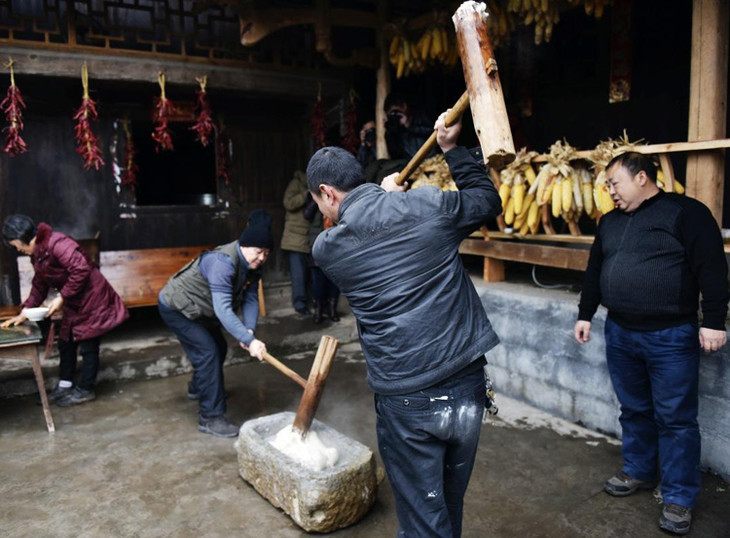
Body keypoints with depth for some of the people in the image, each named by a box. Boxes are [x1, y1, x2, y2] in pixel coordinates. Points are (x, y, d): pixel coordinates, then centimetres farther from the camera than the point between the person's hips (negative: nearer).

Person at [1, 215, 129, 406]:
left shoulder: (56, 244, -22)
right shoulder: (37, 254, 11)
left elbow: (81, 270, -29)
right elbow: (39, 285, 17)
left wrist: (61, 297, -22)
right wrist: (25, 312, 9)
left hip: (92, 300, -10)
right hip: (73, 303, 10)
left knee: (88, 346, 1)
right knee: (66, 343, 16)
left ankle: (85, 390, 14)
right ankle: (65, 385, 30)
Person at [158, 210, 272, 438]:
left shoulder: (252, 265, -9)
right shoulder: (223, 262, -37)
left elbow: (251, 298, -11)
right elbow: (223, 310, -45)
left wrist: (249, 329, -29)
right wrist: (249, 341, -51)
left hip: (198, 310, 9)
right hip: (176, 307, -9)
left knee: (219, 348, 21)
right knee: (207, 353, -17)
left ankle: (198, 388, 48)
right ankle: (210, 417, -10)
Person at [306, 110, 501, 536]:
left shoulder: (326, 248, -3)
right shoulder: (429, 205, -4)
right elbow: (489, 201, 14)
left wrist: (386, 195, 28)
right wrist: (453, 150, 20)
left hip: (406, 401, -3)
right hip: (467, 387, 3)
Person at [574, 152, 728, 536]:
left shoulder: (686, 212, -7)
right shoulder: (610, 221, 12)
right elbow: (594, 271, 18)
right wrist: (585, 314, 18)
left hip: (671, 337, -6)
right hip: (620, 333, 6)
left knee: (675, 419, 3)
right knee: (633, 410, 17)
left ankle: (679, 497, 16)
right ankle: (639, 471, 35)